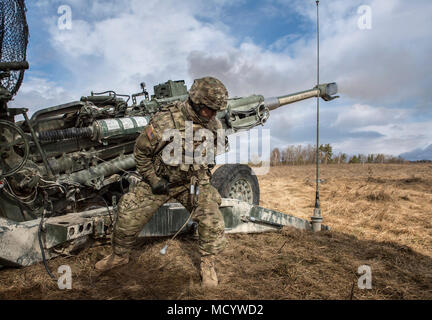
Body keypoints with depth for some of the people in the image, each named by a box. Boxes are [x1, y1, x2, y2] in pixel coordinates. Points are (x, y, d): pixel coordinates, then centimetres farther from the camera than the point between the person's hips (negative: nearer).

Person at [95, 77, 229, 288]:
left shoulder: (214, 125, -11)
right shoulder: (165, 122, -26)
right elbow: (141, 151, -13)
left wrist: (204, 176, 2)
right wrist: (153, 180, -12)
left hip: (192, 182, 2)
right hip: (160, 180, -2)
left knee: (212, 218, -16)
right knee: (128, 218, 1)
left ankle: (207, 264, 6)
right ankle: (119, 256, 31)